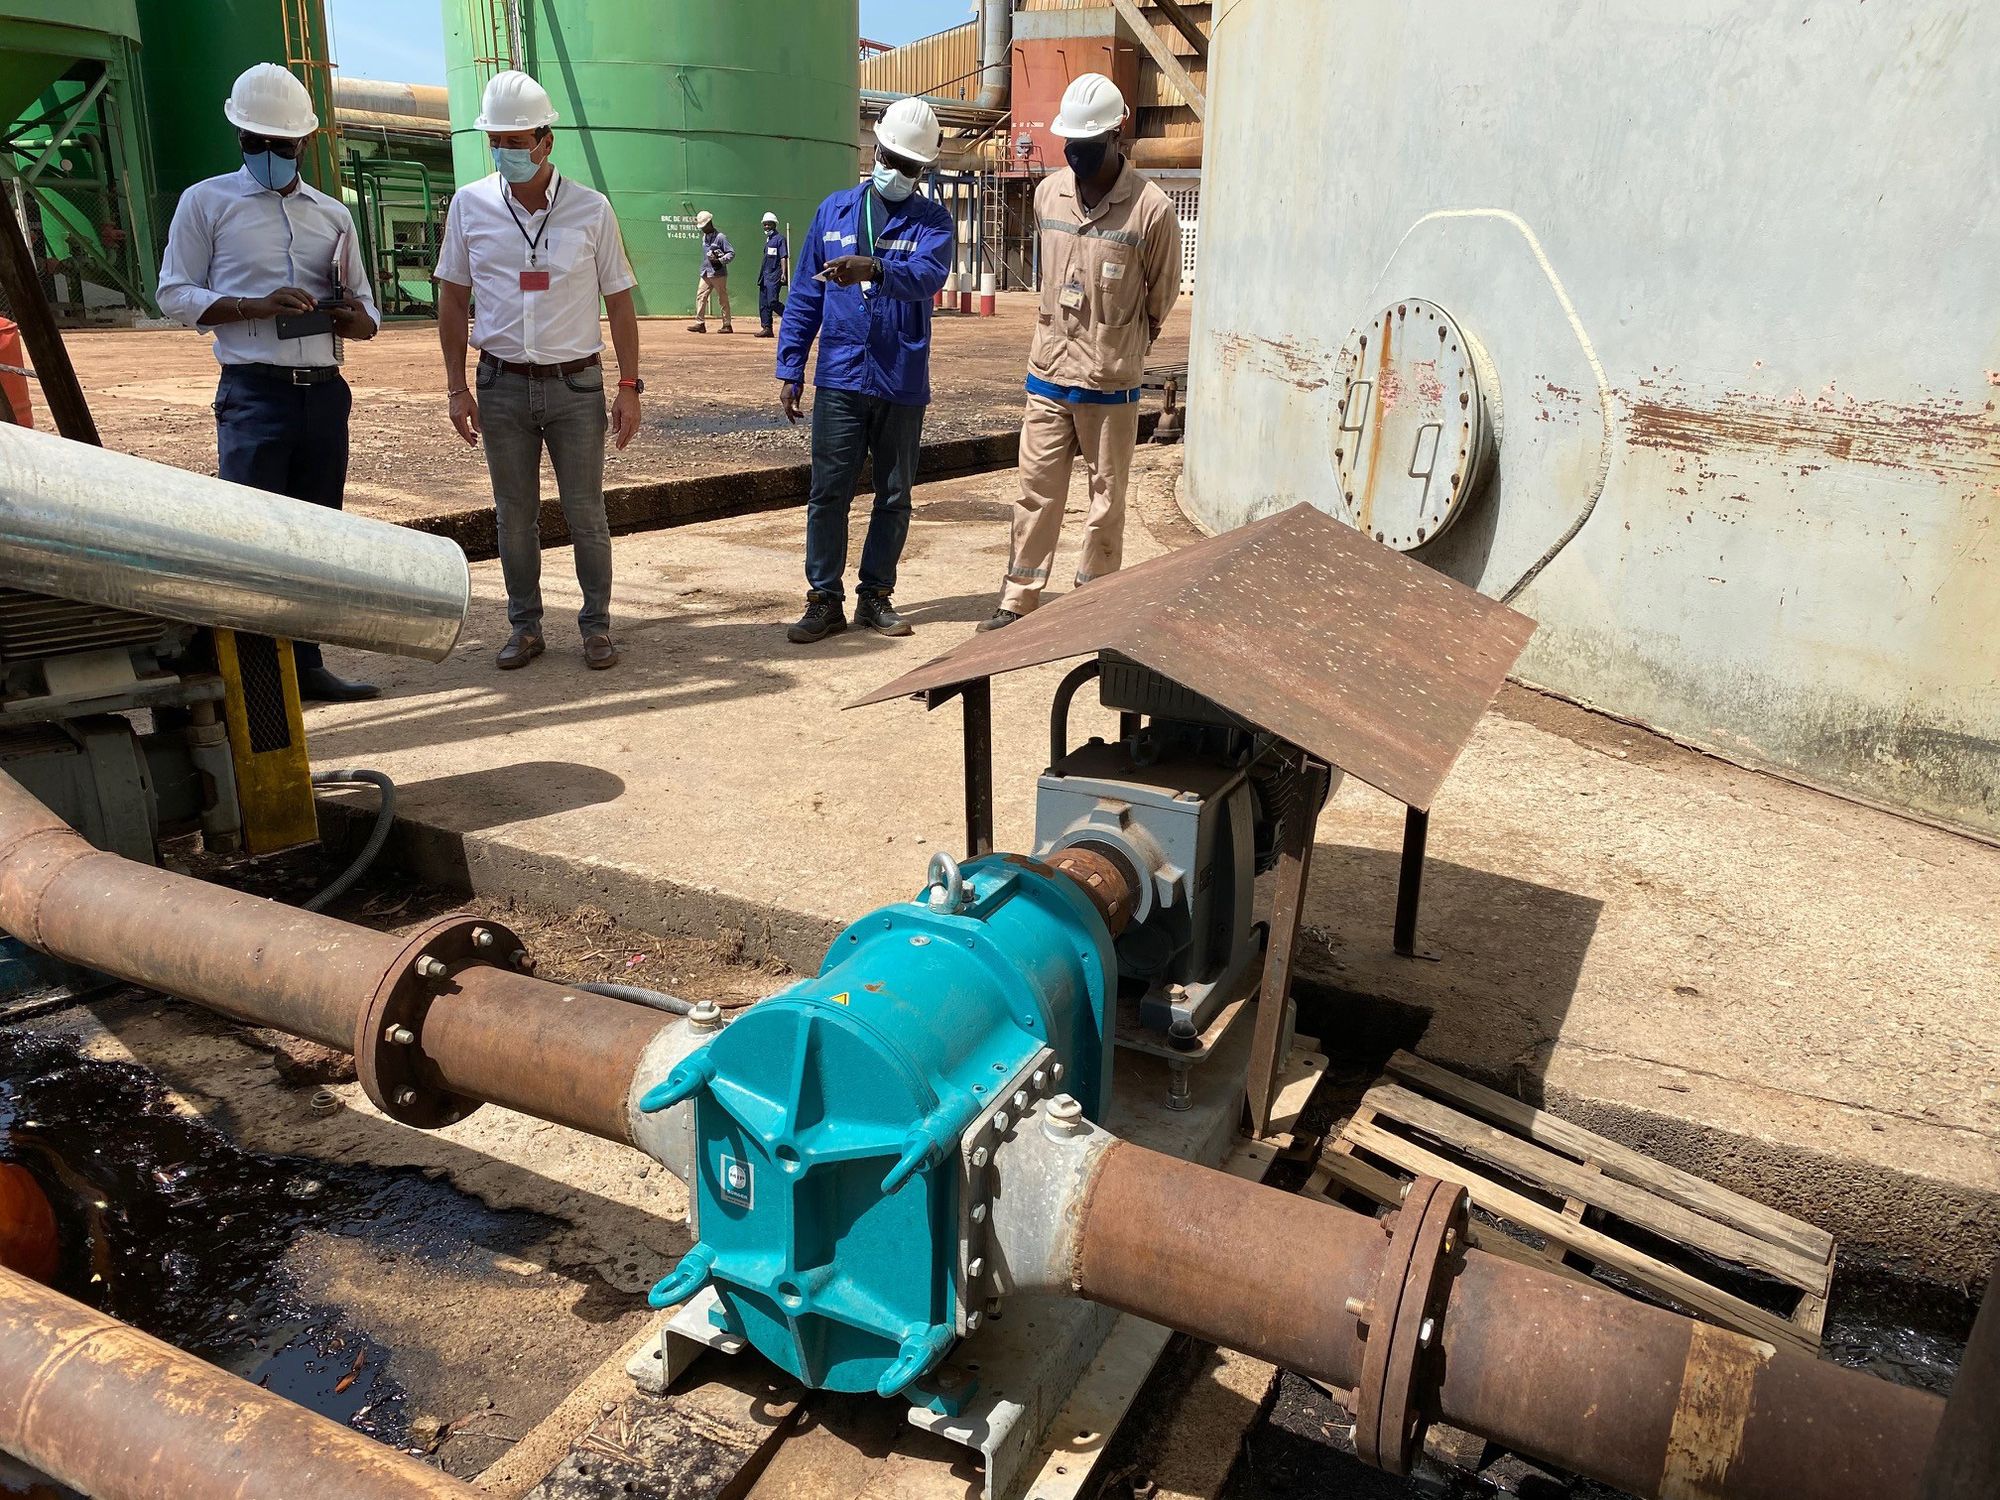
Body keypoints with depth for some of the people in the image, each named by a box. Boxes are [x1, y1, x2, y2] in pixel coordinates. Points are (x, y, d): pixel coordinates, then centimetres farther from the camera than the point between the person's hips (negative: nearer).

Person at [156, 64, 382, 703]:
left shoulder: (333, 215, 17)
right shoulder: (206, 202, 6)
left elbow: (365, 315, 19)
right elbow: (175, 294, 2)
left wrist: (352, 316, -6)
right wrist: (259, 306, -14)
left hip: (324, 391, 4)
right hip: (253, 392, -4)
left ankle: (305, 664, 16)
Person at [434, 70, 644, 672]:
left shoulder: (591, 209, -2)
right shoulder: (470, 205, 1)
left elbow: (619, 303, 2)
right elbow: (452, 300, 7)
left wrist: (629, 386, -3)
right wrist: (456, 387, 3)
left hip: (576, 383, -1)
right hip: (502, 384, 2)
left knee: (586, 514, 3)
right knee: (514, 516, 8)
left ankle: (596, 624, 17)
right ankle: (525, 627, 20)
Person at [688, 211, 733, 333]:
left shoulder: (720, 237, -9)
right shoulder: (704, 237, 15)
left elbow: (732, 252, -11)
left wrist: (720, 261, -21)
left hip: (718, 274, -8)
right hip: (705, 273, 8)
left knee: (723, 299, 0)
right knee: (700, 296, -1)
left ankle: (727, 325, 6)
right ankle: (700, 323, -1)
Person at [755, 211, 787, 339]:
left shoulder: (780, 238, -6)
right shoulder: (767, 239, 19)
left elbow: (784, 257, -14)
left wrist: (783, 273, -25)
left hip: (775, 275, -9)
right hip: (765, 275, 9)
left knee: (772, 302, -17)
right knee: (763, 303, 5)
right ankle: (767, 329, 8)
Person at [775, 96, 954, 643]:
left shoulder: (932, 220, 2)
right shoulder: (835, 210, 9)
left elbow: (927, 275, -20)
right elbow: (805, 295, 11)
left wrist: (872, 269, -39)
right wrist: (789, 370, 6)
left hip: (903, 385, 0)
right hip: (840, 378, 1)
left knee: (894, 496, 8)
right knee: (828, 491, -1)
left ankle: (875, 595, 20)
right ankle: (824, 599, 7)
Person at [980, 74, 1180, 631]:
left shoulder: (1151, 209, -12)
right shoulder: (1048, 193, 3)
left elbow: (1163, 294, 1)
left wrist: (1122, 346, 10)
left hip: (1110, 381, -4)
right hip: (1048, 374, 4)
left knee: (1106, 498, 7)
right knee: (1036, 491, 9)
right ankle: (1018, 598, 17)